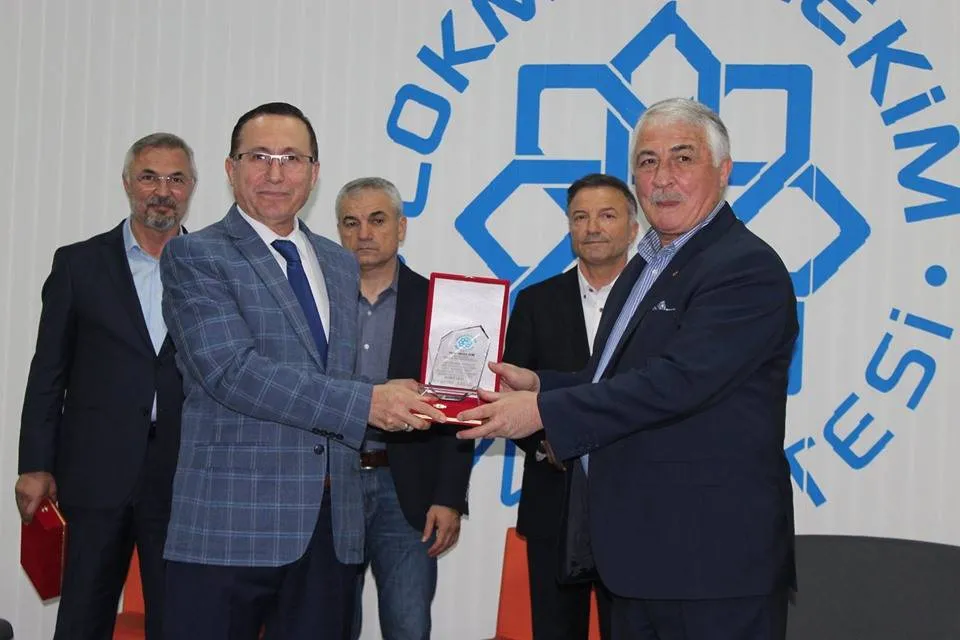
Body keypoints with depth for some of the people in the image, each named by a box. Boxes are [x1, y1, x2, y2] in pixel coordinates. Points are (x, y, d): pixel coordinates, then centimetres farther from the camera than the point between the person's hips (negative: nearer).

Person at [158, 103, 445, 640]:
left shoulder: (342, 264, 17)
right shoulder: (195, 258, -4)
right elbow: (233, 371, -16)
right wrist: (365, 403, -18)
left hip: (333, 528, 6)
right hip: (232, 524, -5)